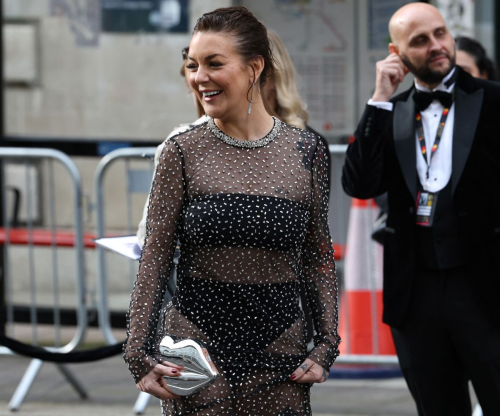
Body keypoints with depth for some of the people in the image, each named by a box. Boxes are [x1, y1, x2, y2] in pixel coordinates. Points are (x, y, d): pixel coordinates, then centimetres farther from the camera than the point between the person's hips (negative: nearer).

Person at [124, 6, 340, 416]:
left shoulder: (306, 152, 3)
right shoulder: (183, 152, -1)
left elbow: (320, 258, 9)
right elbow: (154, 260, 0)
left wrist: (326, 346, 2)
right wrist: (140, 353, -6)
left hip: (278, 349, 1)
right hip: (196, 343, -1)